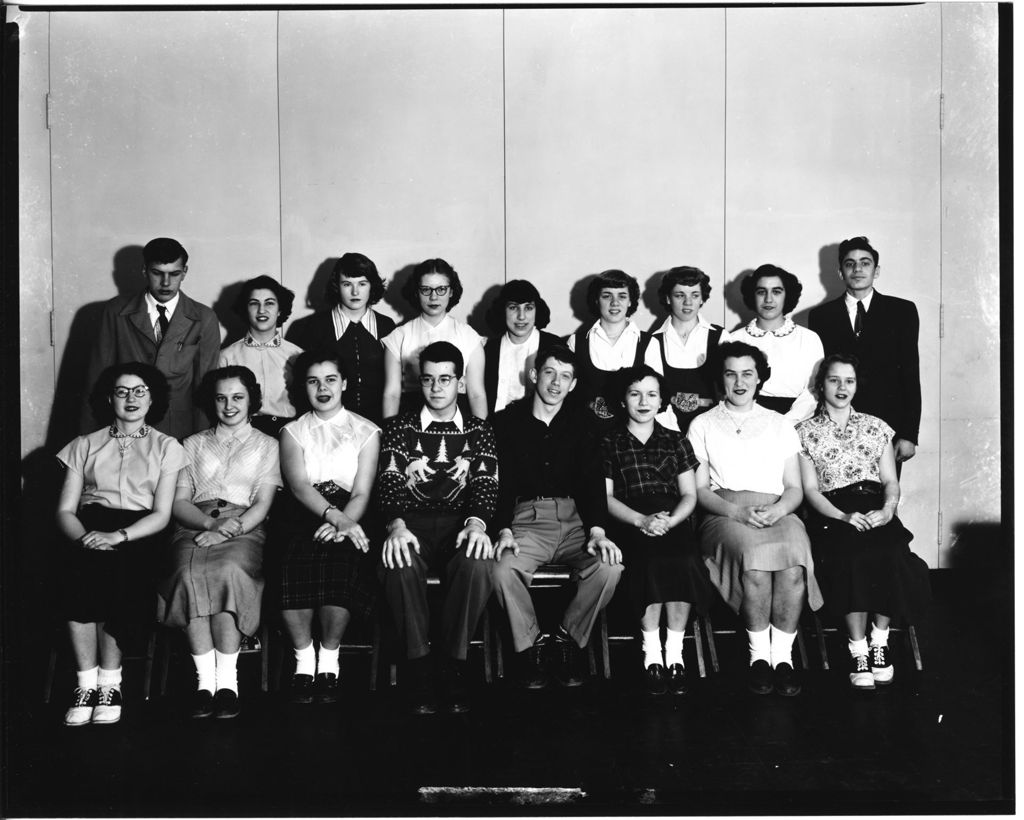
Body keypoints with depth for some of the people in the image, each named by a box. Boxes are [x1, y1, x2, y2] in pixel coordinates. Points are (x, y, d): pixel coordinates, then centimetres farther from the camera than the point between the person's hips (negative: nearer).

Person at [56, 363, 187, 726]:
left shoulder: (167, 448, 14)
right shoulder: (85, 446, 19)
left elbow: (161, 514, 2)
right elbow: (65, 510, 10)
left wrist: (118, 536, -17)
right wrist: (84, 537, -14)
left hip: (139, 533, -1)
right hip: (88, 530, 1)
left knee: (116, 569, -34)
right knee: (77, 570, -33)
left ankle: (109, 681, -19)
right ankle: (87, 681, -23)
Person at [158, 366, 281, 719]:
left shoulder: (267, 446, 19)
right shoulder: (193, 445, 24)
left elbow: (263, 505, 5)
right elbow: (179, 502, 12)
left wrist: (226, 530, -14)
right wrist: (210, 523, -10)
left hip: (245, 530, -2)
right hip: (196, 527, 2)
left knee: (229, 570, -37)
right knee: (190, 572, -34)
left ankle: (227, 681, -33)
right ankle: (204, 680, -32)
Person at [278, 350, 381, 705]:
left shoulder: (365, 431, 13)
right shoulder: (292, 432, 15)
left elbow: (362, 493, 2)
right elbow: (299, 485, -3)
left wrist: (341, 525, -19)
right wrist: (335, 515, -21)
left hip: (350, 518, -1)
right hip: (304, 517, 1)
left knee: (340, 563, -33)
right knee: (293, 566, -31)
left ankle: (329, 661, -13)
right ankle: (303, 661, -11)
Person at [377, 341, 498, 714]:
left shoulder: (478, 431, 16)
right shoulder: (400, 427, 15)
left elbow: (485, 483, 3)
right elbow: (390, 480, 2)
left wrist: (477, 523, -20)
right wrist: (397, 525, -19)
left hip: (460, 523, 0)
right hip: (413, 521, 0)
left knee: (476, 566, -35)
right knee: (401, 565, -35)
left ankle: (454, 665, -18)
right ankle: (419, 666, -20)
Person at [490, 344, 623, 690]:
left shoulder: (581, 421, 11)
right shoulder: (508, 421, 7)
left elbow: (593, 477, 1)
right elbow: (501, 480, -1)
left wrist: (597, 530, -16)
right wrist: (504, 530, -18)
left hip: (575, 517, 2)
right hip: (527, 518, -1)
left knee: (610, 567, -27)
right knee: (503, 570, -32)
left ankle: (567, 639, -5)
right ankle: (531, 647, -8)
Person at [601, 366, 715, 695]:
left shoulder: (676, 442, 20)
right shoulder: (609, 443, 13)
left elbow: (689, 495, 12)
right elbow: (606, 497, 4)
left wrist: (669, 521, -10)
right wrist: (641, 520, -13)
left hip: (673, 519, 2)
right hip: (629, 523, -1)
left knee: (684, 561, -33)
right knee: (650, 560, -35)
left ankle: (674, 653, -22)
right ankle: (651, 653, -24)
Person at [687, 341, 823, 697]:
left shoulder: (779, 425, 22)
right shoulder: (703, 425, 16)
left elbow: (795, 489, 15)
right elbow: (700, 489, 6)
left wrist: (777, 510, -9)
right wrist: (736, 511, -13)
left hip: (778, 513, 2)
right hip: (724, 515, -1)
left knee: (794, 564, -33)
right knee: (755, 562, -35)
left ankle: (783, 654, -23)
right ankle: (759, 654, -19)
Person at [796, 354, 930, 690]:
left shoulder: (875, 426, 20)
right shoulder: (806, 432, 12)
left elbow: (891, 482, 14)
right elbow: (810, 489, 3)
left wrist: (887, 510, -8)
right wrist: (843, 516, -14)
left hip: (875, 509, 2)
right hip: (831, 514, -2)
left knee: (893, 557, -31)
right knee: (855, 558, -34)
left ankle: (880, 641, -13)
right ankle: (858, 649, -21)